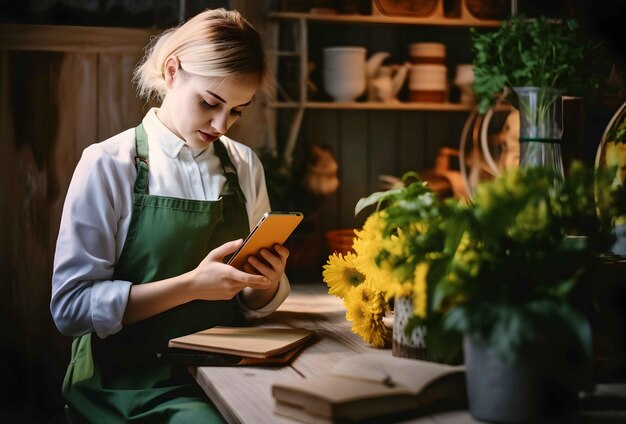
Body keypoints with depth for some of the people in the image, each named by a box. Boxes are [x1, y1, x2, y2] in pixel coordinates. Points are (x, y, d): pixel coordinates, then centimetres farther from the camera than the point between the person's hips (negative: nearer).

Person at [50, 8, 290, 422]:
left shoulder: (245, 166, 7)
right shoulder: (109, 164, -6)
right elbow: (71, 306, -11)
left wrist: (267, 283, -10)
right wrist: (191, 285, -21)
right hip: (132, 386, -5)